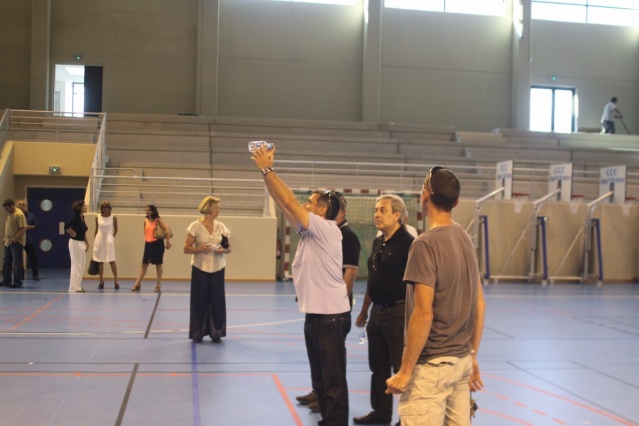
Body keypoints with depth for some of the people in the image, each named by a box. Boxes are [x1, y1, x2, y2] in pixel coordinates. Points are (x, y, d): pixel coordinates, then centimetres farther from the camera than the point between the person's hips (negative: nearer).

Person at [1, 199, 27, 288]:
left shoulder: (19, 214, -15)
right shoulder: (10, 214, 14)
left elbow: (24, 228, -21)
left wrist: (15, 239, -23)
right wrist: (6, 238, 15)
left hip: (17, 243, -9)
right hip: (8, 242, 10)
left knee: (17, 263, -3)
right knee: (6, 262, 14)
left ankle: (17, 282, 3)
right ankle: (6, 281, 23)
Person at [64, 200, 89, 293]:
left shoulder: (82, 218, 9)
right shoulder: (76, 218, -17)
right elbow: (66, 227, -30)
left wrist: (86, 243, 18)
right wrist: (73, 233, -14)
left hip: (81, 243, 9)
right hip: (75, 243, -9)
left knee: (81, 266, 13)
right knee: (76, 265, -4)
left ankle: (78, 286, 21)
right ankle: (74, 287, 2)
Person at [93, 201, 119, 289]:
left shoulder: (113, 218, -2)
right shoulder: (97, 217, 3)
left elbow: (115, 230, 9)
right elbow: (96, 230, 10)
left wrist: (112, 237, 2)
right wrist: (94, 241, 7)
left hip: (109, 241, -2)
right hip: (99, 240, 2)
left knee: (112, 261, -5)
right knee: (100, 261, 6)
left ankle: (116, 281, 2)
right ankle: (101, 281, 15)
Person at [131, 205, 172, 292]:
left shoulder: (158, 220, -8)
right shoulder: (146, 221, 9)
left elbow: (167, 229, -17)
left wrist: (168, 242, -22)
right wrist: (146, 240, 10)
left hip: (157, 244, -5)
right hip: (148, 244, 5)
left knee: (158, 264, 5)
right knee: (144, 264, 5)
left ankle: (158, 285, 14)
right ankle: (138, 284, 7)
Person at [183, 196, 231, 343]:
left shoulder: (221, 226, 5)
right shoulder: (195, 226, -5)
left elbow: (229, 248, 10)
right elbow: (186, 249, -5)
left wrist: (223, 250, -12)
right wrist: (200, 249, -21)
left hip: (217, 268, 3)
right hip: (200, 268, -3)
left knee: (217, 301, 3)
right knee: (199, 301, 2)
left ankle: (216, 332, 13)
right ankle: (198, 333, 12)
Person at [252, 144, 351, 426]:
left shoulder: (327, 229, -13)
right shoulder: (309, 232, 11)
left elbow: (288, 201, -18)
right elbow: (282, 202, 10)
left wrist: (267, 168, -13)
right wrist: (265, 171, 4)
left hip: (331, 316, -9)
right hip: (315, 315, 10)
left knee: (334, 383, -3)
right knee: (320, 381, 16)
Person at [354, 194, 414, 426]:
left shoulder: (407, 243, -14)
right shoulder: (378, 242, 12)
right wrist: (364, 310, 21)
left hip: (398, 312, -9)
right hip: (378, 312, 9)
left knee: (402, 368, 0)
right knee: (378, 366, 16)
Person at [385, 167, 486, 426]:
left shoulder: (425, 243, -16)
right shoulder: (466, 240, 7)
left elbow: (424, 314, -20)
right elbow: (479, 306, 11)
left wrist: (405, 371, -13)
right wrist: (473, 356, 18)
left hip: (431, 365, -8)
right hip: (461, 361, 8)